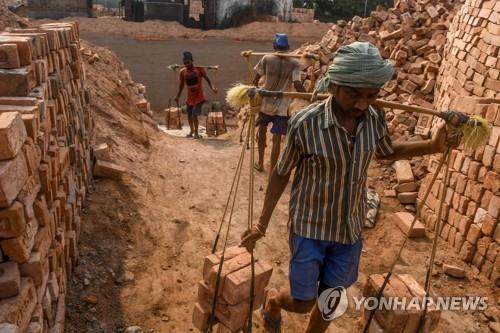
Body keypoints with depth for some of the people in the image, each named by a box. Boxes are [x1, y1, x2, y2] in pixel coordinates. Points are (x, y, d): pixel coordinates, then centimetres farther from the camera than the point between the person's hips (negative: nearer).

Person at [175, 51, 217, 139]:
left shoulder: (199, 69, -13)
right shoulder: (182, 72, -5)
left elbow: (207, 79, -12)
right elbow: (181, 86, 5)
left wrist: (212, 88, -29)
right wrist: (177, 97, 7)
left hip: (199, 97, -4)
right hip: (190, 97, 4)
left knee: (194, 114, -13)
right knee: (189, 115, 14)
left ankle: (196, 132, 7)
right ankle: (192, 130, 39)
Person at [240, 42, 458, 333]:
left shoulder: (375, 120, -10)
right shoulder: (305, 123, -23)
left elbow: (387, 152, 12)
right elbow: (281, 174, -11)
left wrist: (433, 146, -2)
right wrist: (262, 224, -5)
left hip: (350, 229, 4)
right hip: (310, 228, -4)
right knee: (303, 303, 9)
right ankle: (273, 300, 45)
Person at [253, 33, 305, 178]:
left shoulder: (266, 59, -4)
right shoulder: (294, 63, -8)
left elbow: (256, 78, 0)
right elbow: (297, 85, -18)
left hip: (265, 102, 2)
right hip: (282, 106, -2)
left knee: (262, 130, 24)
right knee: (277, 139, 2)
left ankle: (260, 164, 35)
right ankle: (271, 172, 7)